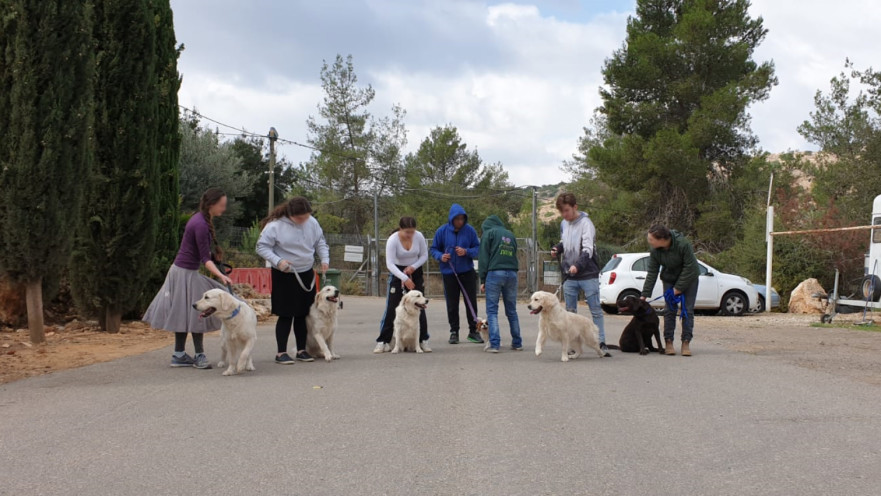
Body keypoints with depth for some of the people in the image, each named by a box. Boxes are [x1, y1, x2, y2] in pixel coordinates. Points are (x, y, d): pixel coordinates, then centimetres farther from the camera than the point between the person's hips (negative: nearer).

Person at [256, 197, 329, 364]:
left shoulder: (312, 223, -1)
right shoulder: (275, 225, -16)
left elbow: (320, 242, 13)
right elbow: (262, 247, -11)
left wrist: (325, 259, -2)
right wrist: (278, 261, -23)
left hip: (306, 275, 5)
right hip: (284, 276, -5)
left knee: (303, 314, 10)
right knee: (286, 315, -4)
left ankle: (301, 350, 21)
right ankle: (281, 353, 4)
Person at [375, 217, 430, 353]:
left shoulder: (419, 236, -14)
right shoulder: (392, 240, -23)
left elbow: (424, 256, -2)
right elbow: (389, 263, -27)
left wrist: (413, 267, -19)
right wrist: (405, 279, -36)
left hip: (415, 272, 3)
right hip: (397, 273, -2)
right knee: (391, 307, -8)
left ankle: (423, 341, 9)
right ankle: (383, 342, -3)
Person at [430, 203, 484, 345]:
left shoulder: (470, 230, -4)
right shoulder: (442, 231, -4)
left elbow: (477, 249, 1)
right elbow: (433, 249, 4)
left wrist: (466, 252, -19)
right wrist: (440, 256, -17)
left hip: (467, 271, 0)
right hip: (449, 273, 0)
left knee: (471, 301, 3)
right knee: (452, 304, 5)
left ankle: (473, 330, 13)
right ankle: (454, 332, 16)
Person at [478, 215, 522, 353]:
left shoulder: (488, 233, 6)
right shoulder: (510, 234, 23)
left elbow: (483, 258, -1)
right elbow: (514, 255, 19)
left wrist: (482, 280, 0)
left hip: (494, 273, -5)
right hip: (512, 273, 5)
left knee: (492, 310, -2)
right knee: (512, 310, 11)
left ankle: (494, 344, -10)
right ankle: (517, 343, 14)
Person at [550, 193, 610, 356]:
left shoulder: (585, 223, -13)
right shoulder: (564, 224, 8)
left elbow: (588, 249, -24)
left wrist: (577, 265, -40)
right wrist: (557, 249, 2)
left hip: (588, 276, -6)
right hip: (569, 277, 6)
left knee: (596, 311, 0)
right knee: (570, 312, 9)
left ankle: (601, 343, 6)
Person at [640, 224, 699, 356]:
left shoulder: (683, 244, -32)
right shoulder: (655, 250, -19)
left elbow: (689, 267, -25)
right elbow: (652, 273, -12)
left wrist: (679, 287, -22)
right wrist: (644, 295, -15)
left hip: (689, 278, -3)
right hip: (669, 279, 3)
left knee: (688, 310, -6)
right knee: (670, 310, -3)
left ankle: (686, 342, -2)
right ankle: (668, 342, 1)